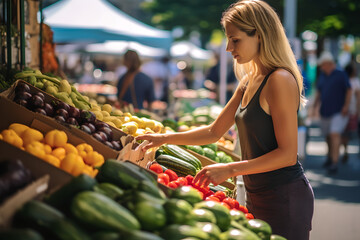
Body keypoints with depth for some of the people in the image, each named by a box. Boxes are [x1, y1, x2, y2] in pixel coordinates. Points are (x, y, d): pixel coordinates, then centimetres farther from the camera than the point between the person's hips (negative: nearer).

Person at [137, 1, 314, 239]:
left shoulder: (280, 80, -17)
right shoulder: (249, 82, 11)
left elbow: (288, 154, -20)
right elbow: (214, 132, 17)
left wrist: (230, 169, -22)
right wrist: (165, 138, 10)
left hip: (285, 197, -9)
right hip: (257, 195, 9)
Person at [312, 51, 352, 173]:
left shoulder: (341, 74, -5)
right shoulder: (322, 76, 11)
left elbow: (348, 90, -5)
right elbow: (319, 91, 20)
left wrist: (346, 106, -13)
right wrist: (316, 103, 7)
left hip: (339, 113, -6)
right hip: (325, 113, 6)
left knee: (335, 134, -19)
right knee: (328, 136, 13)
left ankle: (334, 163, -22)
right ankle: (330, 157, 35)